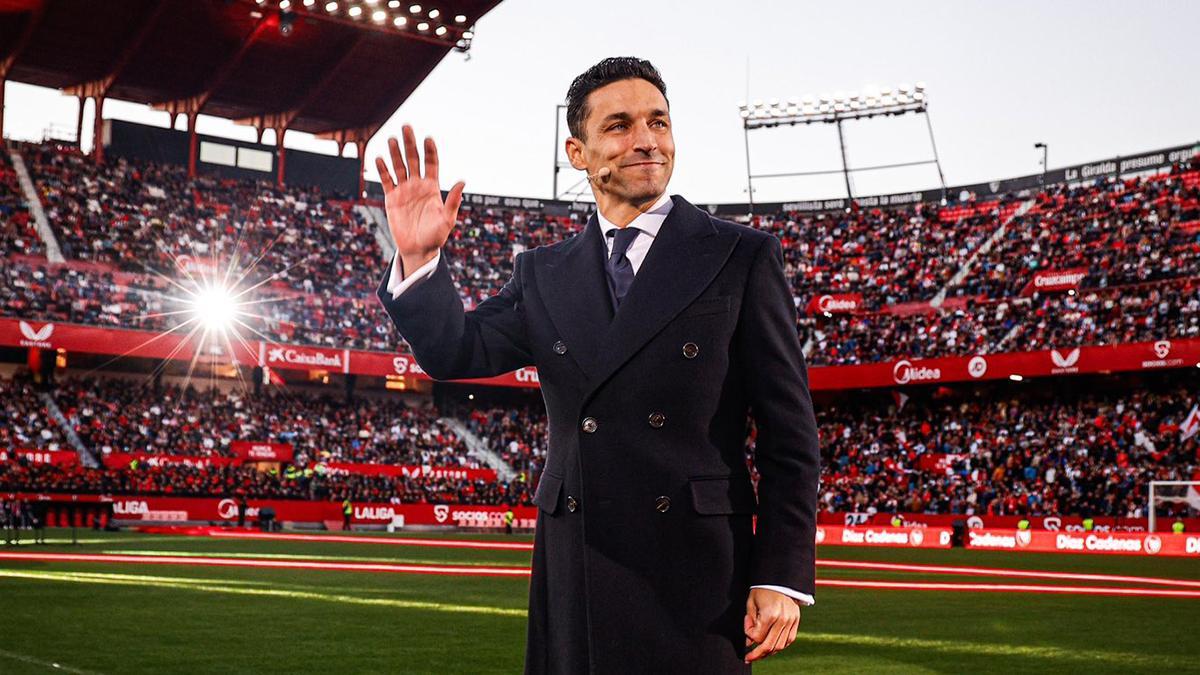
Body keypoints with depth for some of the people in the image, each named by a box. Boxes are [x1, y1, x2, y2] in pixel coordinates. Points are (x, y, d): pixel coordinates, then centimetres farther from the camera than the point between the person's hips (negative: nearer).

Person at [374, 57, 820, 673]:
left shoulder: (743, 257, 0)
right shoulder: (543, 273, 11)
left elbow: (789, 431, -2)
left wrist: (783, 577, -7)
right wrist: (417, 259, -14)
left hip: (695, 575, -3)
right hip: (572, 578, 3)